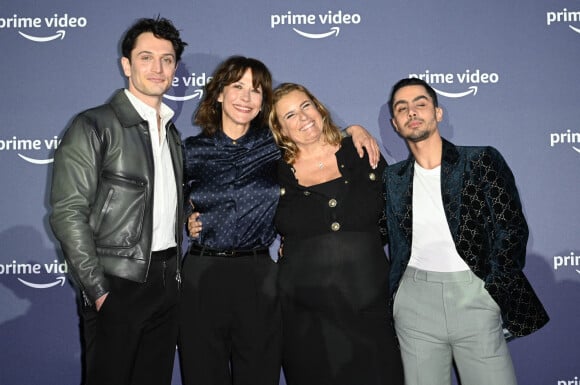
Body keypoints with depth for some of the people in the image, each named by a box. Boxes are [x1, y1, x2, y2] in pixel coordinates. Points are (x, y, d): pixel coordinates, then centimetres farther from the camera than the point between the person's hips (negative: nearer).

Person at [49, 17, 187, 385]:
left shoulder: (171, 133, 13)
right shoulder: (94, 126, -8)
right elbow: (68, 215, -14)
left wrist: (176, 272, 10)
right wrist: (99, 291, -16)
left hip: (167, 282, 6)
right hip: (117, 286, -6)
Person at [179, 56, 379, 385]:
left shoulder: (274, 144, 3)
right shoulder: (191, 150, 5)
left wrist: (354, 130, -2)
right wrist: (186, 221, 2)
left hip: (259, 277, 0)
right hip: (202, 276, 0)